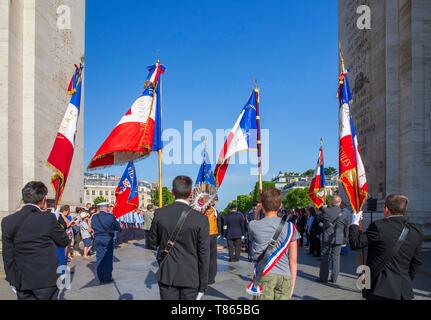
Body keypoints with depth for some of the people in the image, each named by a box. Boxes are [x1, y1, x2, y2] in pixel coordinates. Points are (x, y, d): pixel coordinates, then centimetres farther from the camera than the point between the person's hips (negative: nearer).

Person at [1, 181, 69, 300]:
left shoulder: (8, 221, -2)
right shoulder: (48, 218, -12)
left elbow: (7, 255, 2)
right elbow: (64, 241, 1)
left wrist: (12, 278, 12)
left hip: (21, 281, 4)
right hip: (46, 279, -3)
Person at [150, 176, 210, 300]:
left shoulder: (159, 214, -9)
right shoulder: (201, 219, -14)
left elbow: (154, 241, 7)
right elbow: (204, 255, -10)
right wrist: (203, 285, -1)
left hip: (166, 274, 2)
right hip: (190, 276, -2)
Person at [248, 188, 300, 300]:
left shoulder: (254, 225, -3)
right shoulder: (289, 227, 1)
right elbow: (293, 260, 3)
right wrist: (292, 283, 13)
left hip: (264, 275, -1)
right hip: (285, 276, 1)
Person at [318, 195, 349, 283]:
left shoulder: (325, 210, -10)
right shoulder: (344, 214, -2)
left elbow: (320, 220, 7)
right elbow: (346, 228, 5)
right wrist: (345, 239, 14)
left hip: (327, 238, -2)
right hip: (338, 239, 2)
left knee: (325, 257, 6)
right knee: (336, 258, 9)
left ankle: (323, 277, 8)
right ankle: (334, 278, 13)